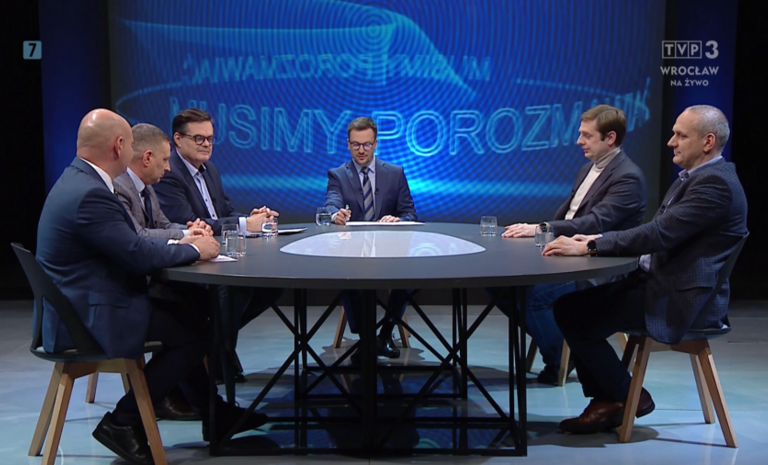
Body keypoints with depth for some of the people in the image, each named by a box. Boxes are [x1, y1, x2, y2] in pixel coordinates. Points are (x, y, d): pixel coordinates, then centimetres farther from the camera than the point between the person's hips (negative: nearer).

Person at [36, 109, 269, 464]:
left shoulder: (78, 180, 9)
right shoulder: (90, 194, -24)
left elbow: (126, 243, 15)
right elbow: (138, 255, -23)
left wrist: (179, 243, 6)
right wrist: (193, 250, -7)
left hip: (80, 307, 10)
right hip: (89, 317, -10)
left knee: (187, 312, 15)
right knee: (194, 334, -7)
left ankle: (213, 412, 25)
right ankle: (123, 422, 1)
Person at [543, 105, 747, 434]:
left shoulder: (716, 183, -17)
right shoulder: (694, 177, 16)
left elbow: (659, 234, -25)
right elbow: (656, 232, 18)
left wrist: (589, 246, -22)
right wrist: (597, 239, 3)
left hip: (682, 298, -10)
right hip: (656, 280, 10)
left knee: (577, 321, -17)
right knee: (568, 306, 2)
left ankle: (627, 397, 4)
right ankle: (604, 401, 9)